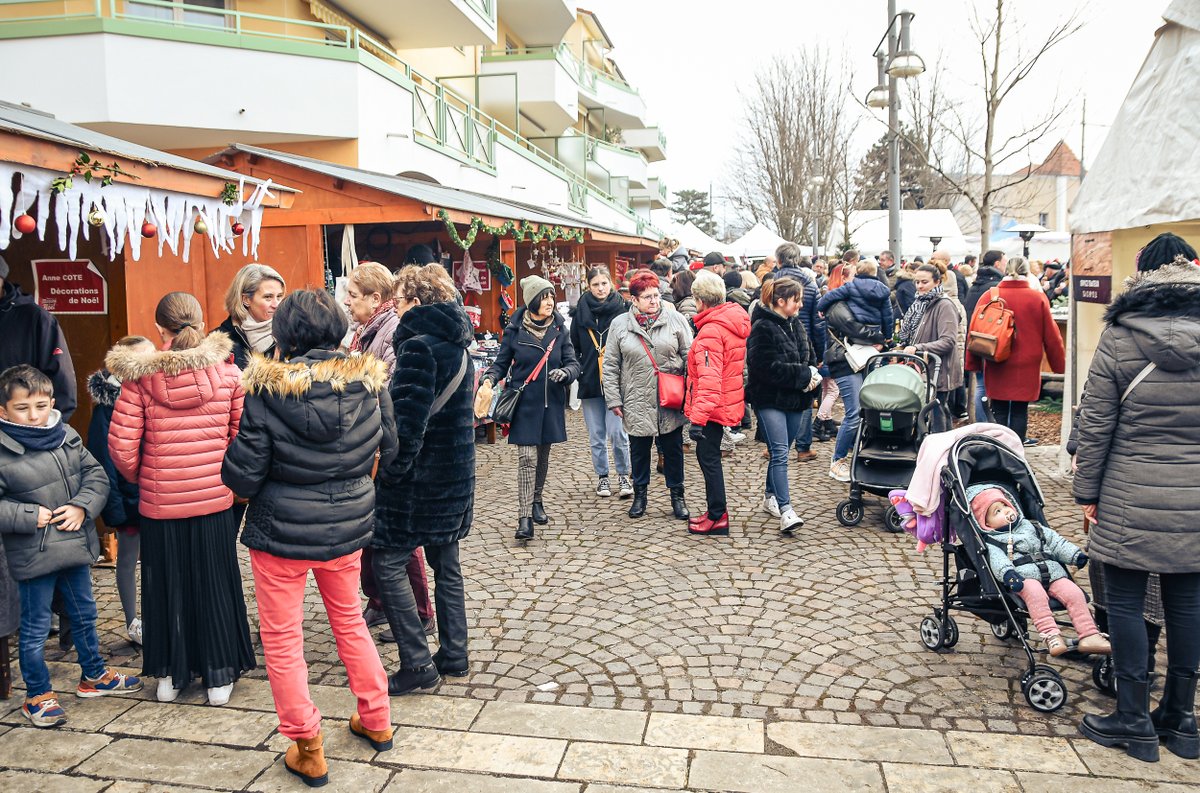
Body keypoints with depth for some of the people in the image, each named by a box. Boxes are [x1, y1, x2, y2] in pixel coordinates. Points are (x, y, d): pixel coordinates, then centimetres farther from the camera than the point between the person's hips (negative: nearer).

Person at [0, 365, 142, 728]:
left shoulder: (68, 437, 0)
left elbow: (96, 475, 4)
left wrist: (82, 506, -12)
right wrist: (30, 516, -19)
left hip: (76, 546, 5)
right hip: (33, 557, -5)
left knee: (85, 616, 20)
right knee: (35, 628, 9)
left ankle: (93, 675, 39)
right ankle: (37, 695, 26)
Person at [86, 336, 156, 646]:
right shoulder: (108, 403, -12)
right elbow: (103, 460, -14)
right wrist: (114, 509, -17)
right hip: (130, 496, -4)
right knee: (128, 559, 11)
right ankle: (133, 624, 24)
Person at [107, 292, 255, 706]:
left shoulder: (140, 377, -9)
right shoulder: (228, 372, -7)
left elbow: (122, 447, -9)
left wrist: (140, 479, 10)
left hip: (160, 502, 0)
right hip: (215, 499, 0)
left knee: (166, 586, 16)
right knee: (214, 586, 13)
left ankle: (169, 675, 29)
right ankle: (219, 676, 22)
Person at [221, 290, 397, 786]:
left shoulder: (269, 387, -17)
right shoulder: (367, 379, -8)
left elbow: (244, 471, -14)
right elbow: (387, 449, 4)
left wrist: (239, 484, 9)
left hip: (282, 530, -4)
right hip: (348, 523, 4)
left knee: (282, 640, 13)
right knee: (349, 620, 24)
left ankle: (307, 752, 23)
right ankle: (376, 721, 36)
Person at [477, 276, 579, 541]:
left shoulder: (559, 329, 2)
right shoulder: (515, 329, -4)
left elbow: (574, 363, 3)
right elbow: (501, 362, 5)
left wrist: (564, 372, -20)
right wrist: (489, 381, -14)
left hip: (551, 403, 3)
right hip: (524, 403, -3)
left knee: (542, 456, 15)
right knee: (527, 458, -9)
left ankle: (536, 502, 36)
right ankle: (525, 518, -8)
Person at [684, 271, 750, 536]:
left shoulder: (711, 330, -20)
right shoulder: (734, 321, 7)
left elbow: (709, 379, -27)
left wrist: (698, 417, -29)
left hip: (713, 405, -9)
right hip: (728, 402, 9)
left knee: (709, 458, 0)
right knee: (706, 454, 18)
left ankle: (717, 517, 8)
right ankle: (716, 509, 27)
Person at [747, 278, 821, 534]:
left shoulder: (796, 325, 13)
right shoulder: (762, 328, -13)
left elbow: (810, 357, 18)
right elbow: (768, 368, -20)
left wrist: (812, 375, -4)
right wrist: (803, 375, -15)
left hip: (794, 399, 8)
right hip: (770, 400, -8)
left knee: (780, 452, 15)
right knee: (780, 453, -13)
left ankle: (770, 497, 30)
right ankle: (786, 511, -16)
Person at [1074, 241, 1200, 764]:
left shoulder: (1119, 339, -8)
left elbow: (1095, 424, -7)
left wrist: (1086, 491, 2)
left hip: (1130, 499, -4)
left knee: (1126, 603, 6)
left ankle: (1134, 721, 15)